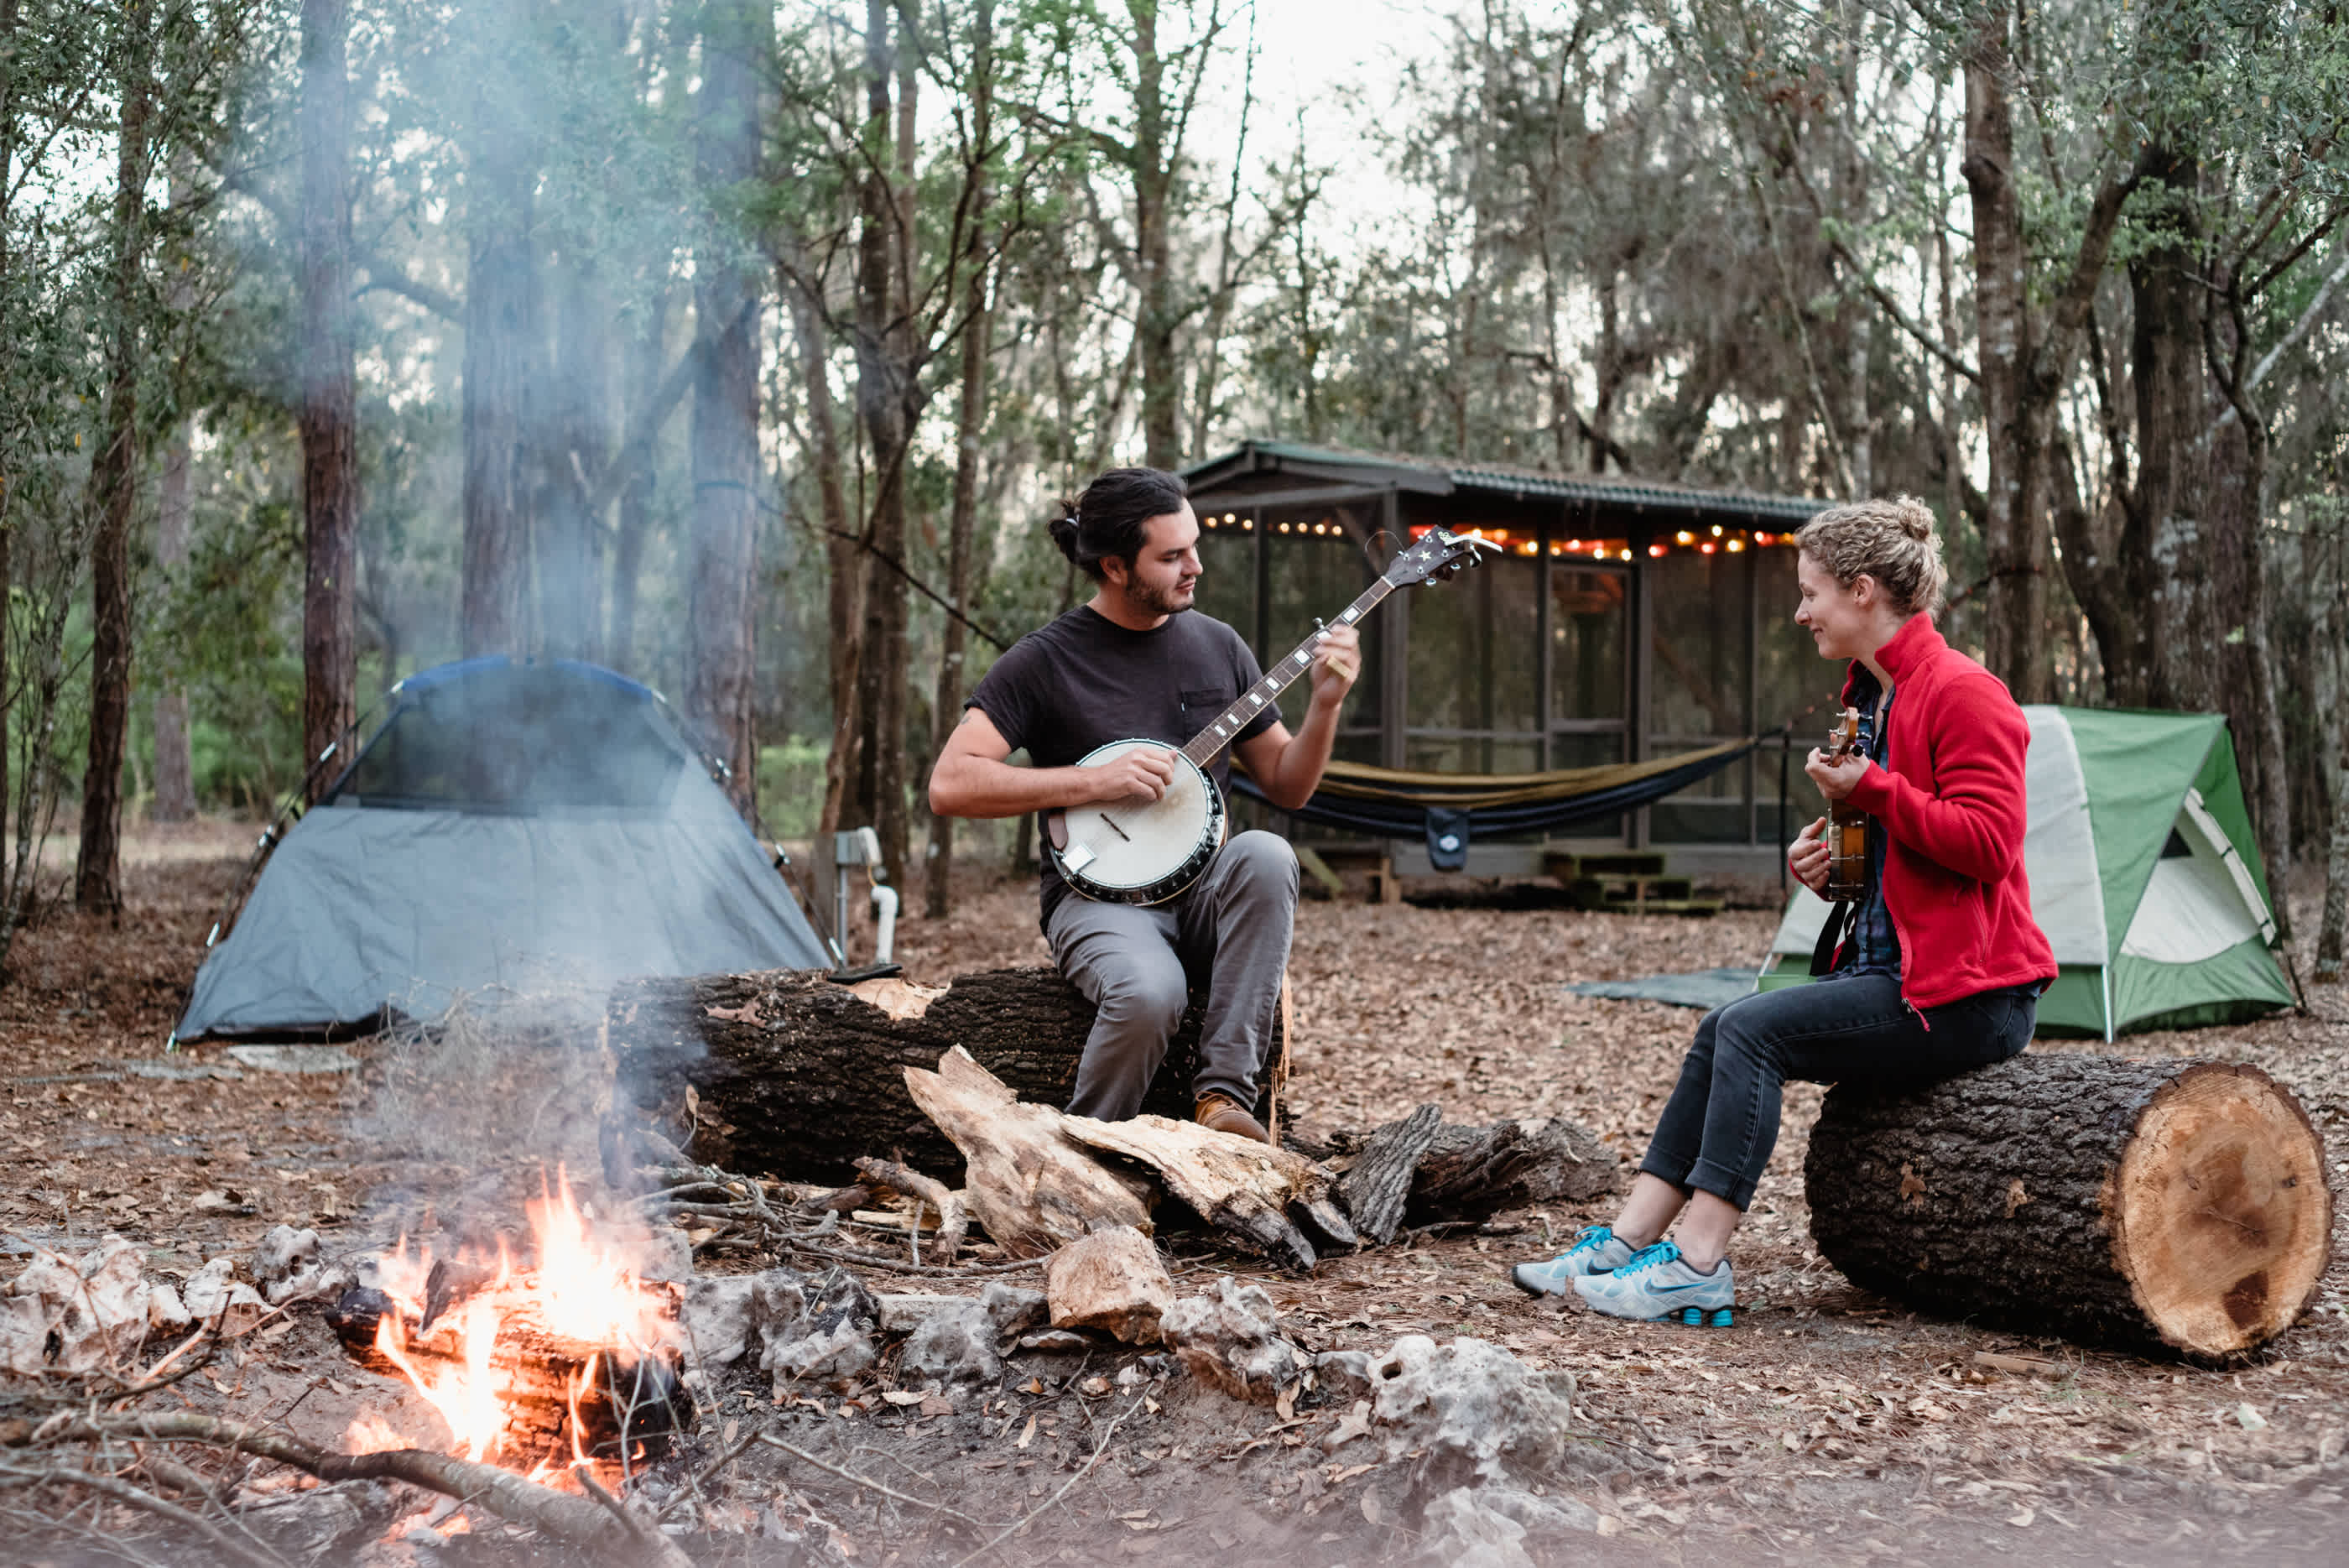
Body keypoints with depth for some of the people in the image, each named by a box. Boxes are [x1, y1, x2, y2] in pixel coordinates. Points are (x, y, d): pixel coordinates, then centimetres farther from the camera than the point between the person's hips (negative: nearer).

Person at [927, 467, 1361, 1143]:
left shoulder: (1217, 645, 9)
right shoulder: (1045, 660, -6)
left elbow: (1286, 786, 14)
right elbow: (950, 785, -14)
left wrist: (1326, 704, -6)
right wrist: (1095, 781, -18)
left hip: (1203, 890, 4)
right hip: (1098, 894, -4)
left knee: (1266, 855, -31)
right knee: (1149, 992, -36)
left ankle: (1224, 1092, -27)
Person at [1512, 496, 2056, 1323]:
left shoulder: (1963, 694, -15)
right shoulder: (1873, 695, 16)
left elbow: (1987, 842, -23)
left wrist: (1868, 789, -21)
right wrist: (1827, 855, 7)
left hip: (1971, 995, -10)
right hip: (1891, 971, 10)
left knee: (1753, 1028, -20)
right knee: (1725, 1029, 0)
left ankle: (1699, 1266, -16)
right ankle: (1626, 1242, 1)